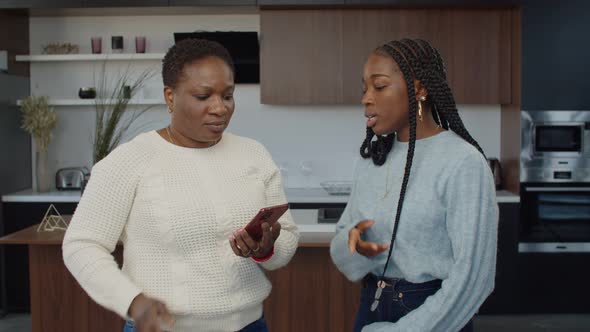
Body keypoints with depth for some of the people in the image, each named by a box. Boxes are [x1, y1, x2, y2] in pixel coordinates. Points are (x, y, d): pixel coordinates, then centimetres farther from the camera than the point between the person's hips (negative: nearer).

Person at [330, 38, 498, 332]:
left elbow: (471, 275, -19)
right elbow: (342, 243, 4)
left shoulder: (463, 162, -17)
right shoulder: (370, 160, 2)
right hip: (370, 308, 6)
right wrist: (353, 242, -18)